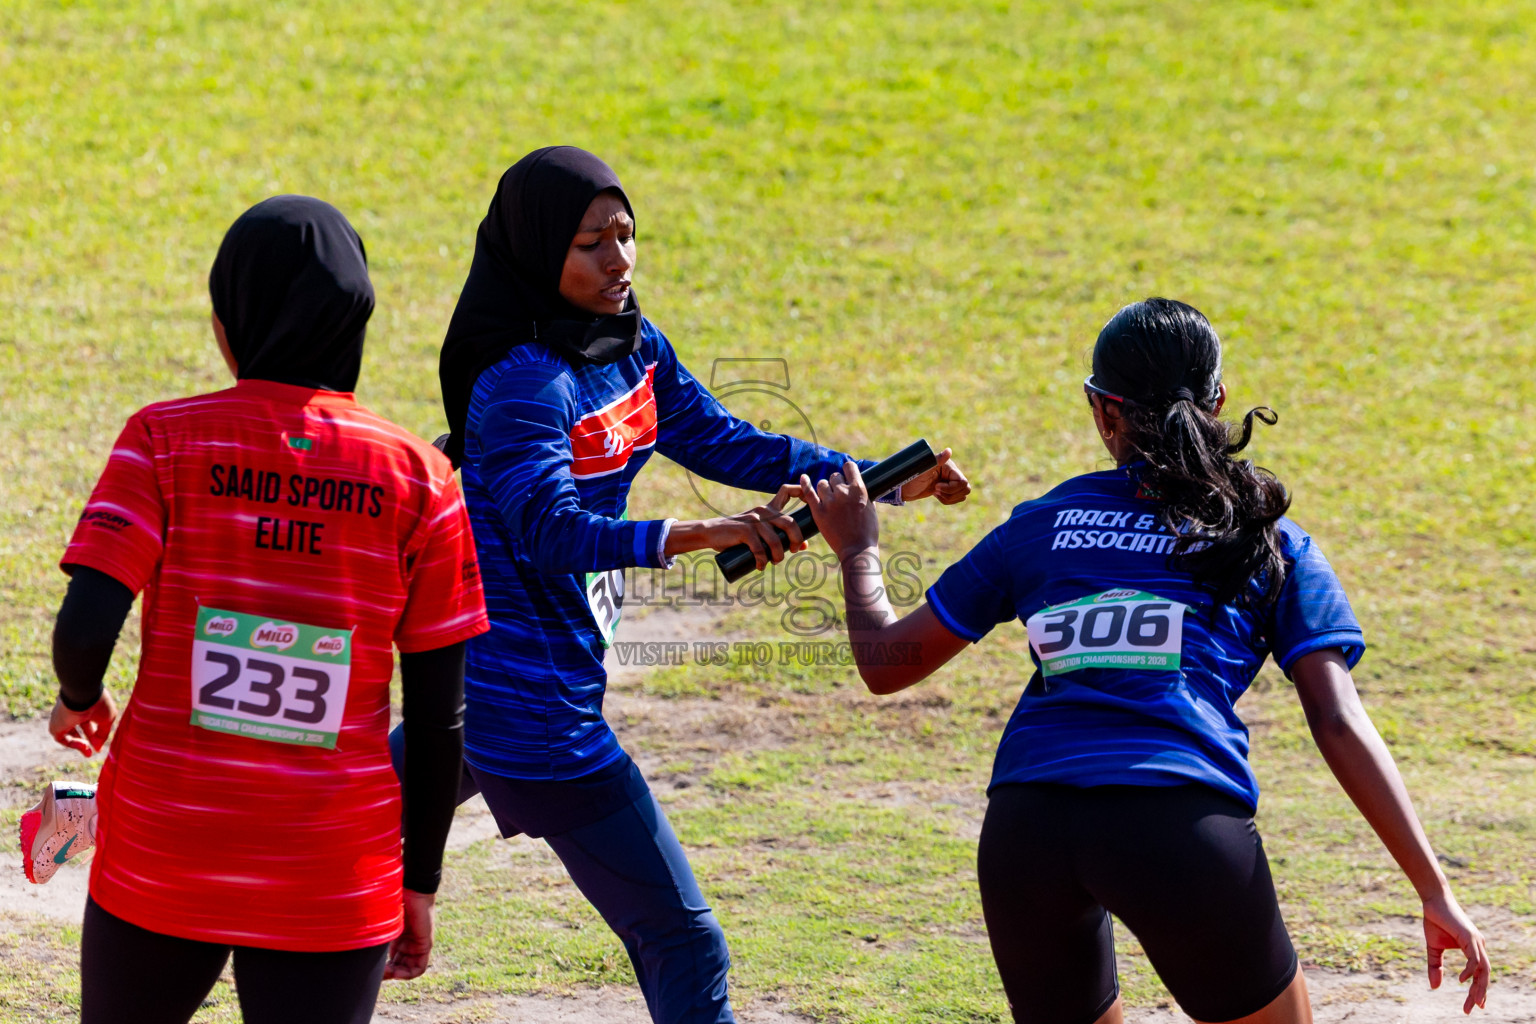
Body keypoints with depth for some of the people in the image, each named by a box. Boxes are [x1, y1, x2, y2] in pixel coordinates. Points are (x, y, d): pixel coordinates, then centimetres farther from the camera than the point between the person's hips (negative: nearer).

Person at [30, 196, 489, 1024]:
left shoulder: (168, 439, -5)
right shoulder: (418, 480, -1)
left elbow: (84, 631, -15)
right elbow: (439, 718, 0)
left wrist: (78, 700, 8)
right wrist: (420, 880, 11)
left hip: (161, 859, 0)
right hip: (335, 891, 0)